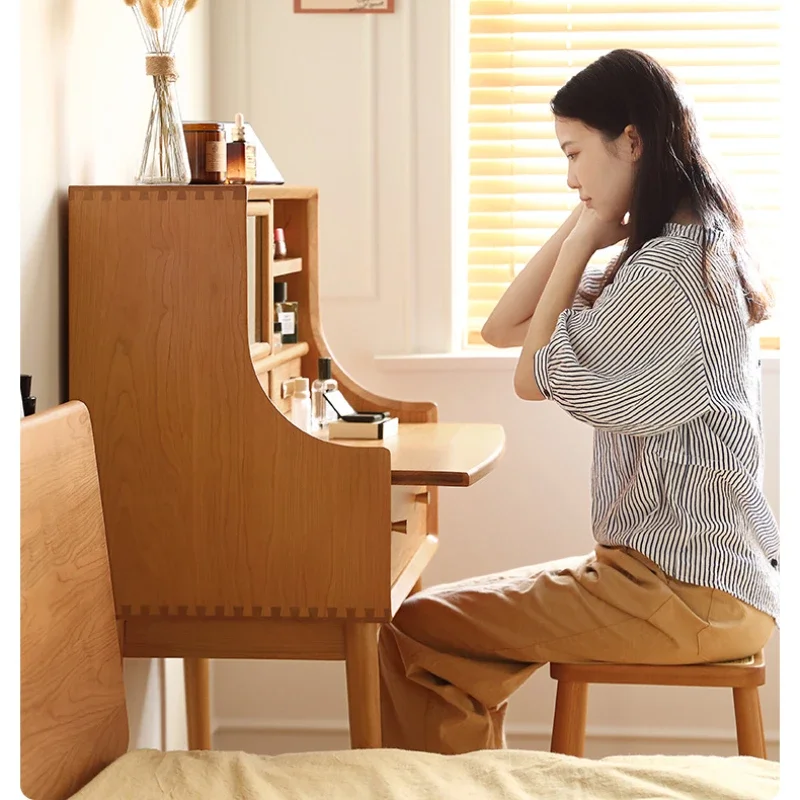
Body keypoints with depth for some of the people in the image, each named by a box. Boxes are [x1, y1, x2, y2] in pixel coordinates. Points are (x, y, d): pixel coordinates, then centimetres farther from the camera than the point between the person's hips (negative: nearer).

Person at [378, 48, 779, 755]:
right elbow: (503, 329, 15)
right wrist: (581, 227, 6)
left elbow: (535, 376, -9)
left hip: (689, 590, -11)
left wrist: (581, 243, -3)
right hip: (706, 570, 11)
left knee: (411, 635, -13)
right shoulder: (687, 250, 16)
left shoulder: (673, 266, -17)